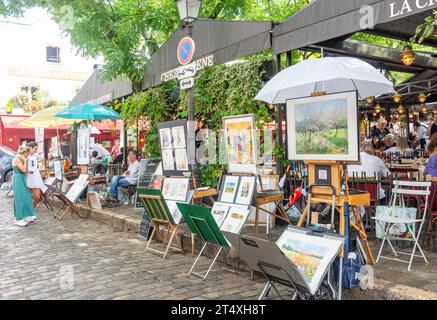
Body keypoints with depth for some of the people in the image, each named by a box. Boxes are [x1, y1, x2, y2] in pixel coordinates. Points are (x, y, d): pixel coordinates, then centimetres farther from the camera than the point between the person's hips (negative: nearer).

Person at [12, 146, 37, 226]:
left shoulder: (21, 160, 14)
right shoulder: (16, 159, -13)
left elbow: (25, 171, 16)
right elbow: (23, 170, -19)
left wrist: (26, 162, 9)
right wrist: (25, 162, -9)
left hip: (22, 181, 9)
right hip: (18, 181, -9)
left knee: (26, 198, 11)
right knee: (20, 199, -8)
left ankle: (26, 217, 20)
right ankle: (19, 219, -3)